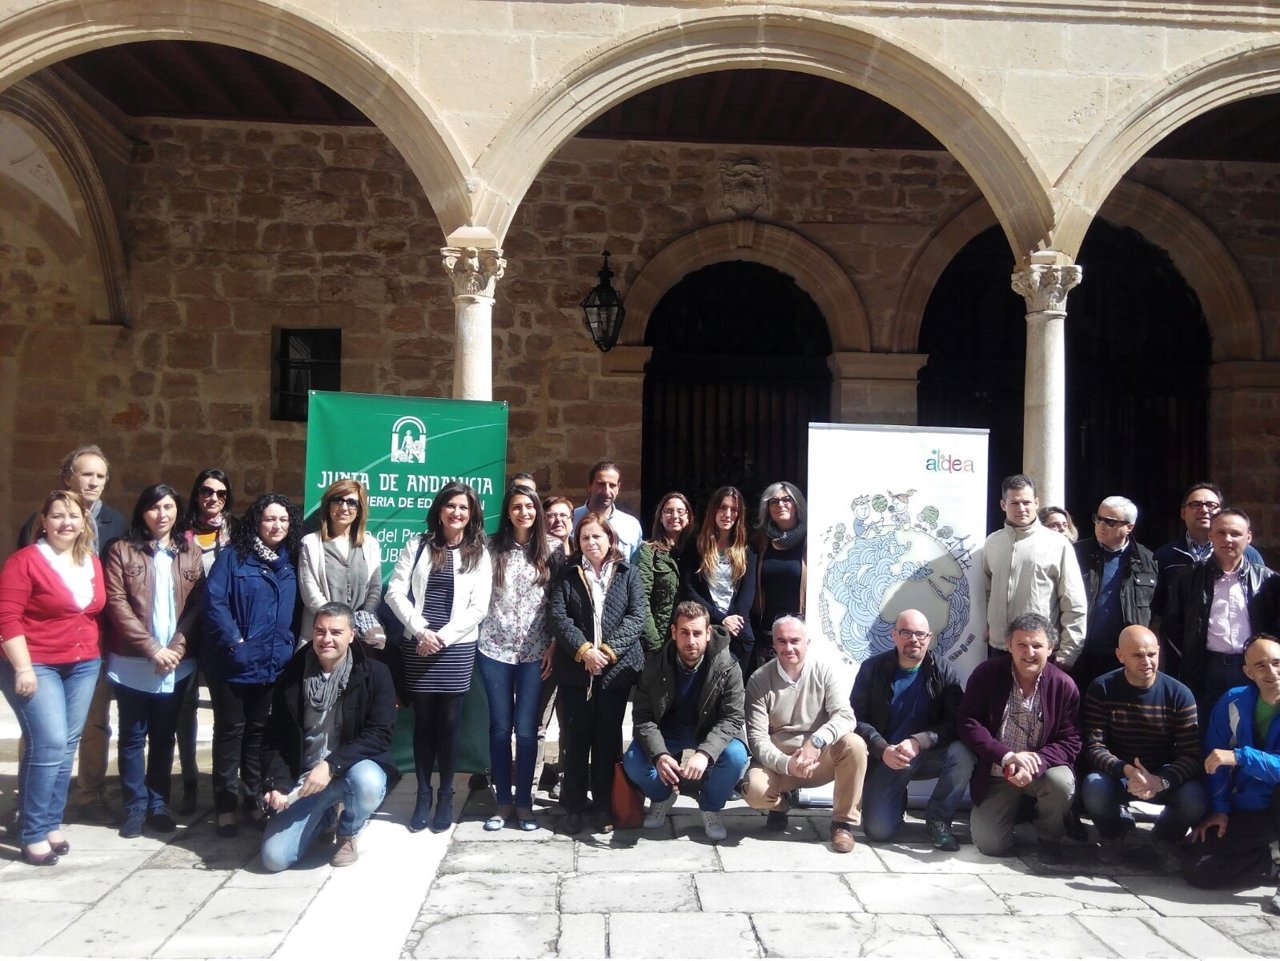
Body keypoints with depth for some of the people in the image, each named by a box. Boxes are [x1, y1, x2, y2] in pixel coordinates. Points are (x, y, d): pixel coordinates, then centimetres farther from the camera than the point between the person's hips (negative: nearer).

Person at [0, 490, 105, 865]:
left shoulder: (93, 563, 8)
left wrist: (95, 654, 12)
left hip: (83, 666, 6)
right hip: (36, 665, -6)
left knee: (67, 746, 9)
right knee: (49, 744, -13)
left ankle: (51, 824, 21)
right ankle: (33, 833, 0)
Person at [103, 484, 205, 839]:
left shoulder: (191, 553, 6)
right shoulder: (122, 550, 0)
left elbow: (198, 605, 1)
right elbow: (116, 603, -7)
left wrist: (177, 646, -13)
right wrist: (151, 648, -14)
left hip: (177, 664, 2)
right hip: (131, 663, -1)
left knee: (164, 736, 10)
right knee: (133, 737, 7)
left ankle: (158, 804, 21)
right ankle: (136, 807, 18)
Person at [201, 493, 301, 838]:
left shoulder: (290, 563, 8)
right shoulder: (233, 556, -6)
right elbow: (214, 600, -14)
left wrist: (288, 646, 2)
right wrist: (234, 641, -19)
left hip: (272, 663, 4)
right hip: (233, 662, -4)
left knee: (258, 731, 13)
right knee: (230, 730, 4)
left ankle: (254, 799, 22)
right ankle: (225, 806, 12)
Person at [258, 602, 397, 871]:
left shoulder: (375, 674, -9)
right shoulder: (291, 677, -1)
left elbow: (379, 735, -15)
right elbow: (274, 741, 3)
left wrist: (331, 765, -26)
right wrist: (277, 785, -13)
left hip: (353, 769, -2)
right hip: (302, 779, 2)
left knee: (368, 782, -37)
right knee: (274, 858, -11)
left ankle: (348, 834, 0)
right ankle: (325, 814, 22)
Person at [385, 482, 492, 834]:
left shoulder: (479, 554, 4)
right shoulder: (418, 546, 6)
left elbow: (479, 608, -2)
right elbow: (395, 592, -1)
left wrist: (443, 637, -11)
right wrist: (421, 630, -12)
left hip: (457, 648, -1)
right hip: (417, 646, 1)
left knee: (448, 724, 3)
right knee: (423, 723, 6)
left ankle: (446, 797, 15)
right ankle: (423, 795, 17)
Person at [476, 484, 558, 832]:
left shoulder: (550, 552, 3)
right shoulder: (493, 547, 3)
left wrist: (553, 646, -2)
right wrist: (476, 635, -2)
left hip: (534, 652, 0)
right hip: (495, 649, 1)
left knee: (526, 729, 0)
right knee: (499, 727, 7)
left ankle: (524, 802, 14)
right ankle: (503, 801, 19)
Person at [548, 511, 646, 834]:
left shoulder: (628, 574, 7)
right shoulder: (567, 575, 8)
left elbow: (636, 616, -4)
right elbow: (558, 617, -3)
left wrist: (609, 650, -15)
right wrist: (583, 650, -16)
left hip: (617, 670, 0)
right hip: (575, 670, 0)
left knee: (608, 739, 7)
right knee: (576, 738, 5)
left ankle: (604, 806, 18)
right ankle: (573, 807, 16)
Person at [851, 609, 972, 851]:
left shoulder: (944, 673, -6)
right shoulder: (872, 669, -5)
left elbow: (954, 724, -12)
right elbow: (857, 719, -8)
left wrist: (919, 742, -28)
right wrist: (884, 750, -24)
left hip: (928, 755, 1)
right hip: (884, 758, 0)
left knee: (962, 754, -31)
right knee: (879, 831, -14)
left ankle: (938, 819, -8)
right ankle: (897, 802, 24)